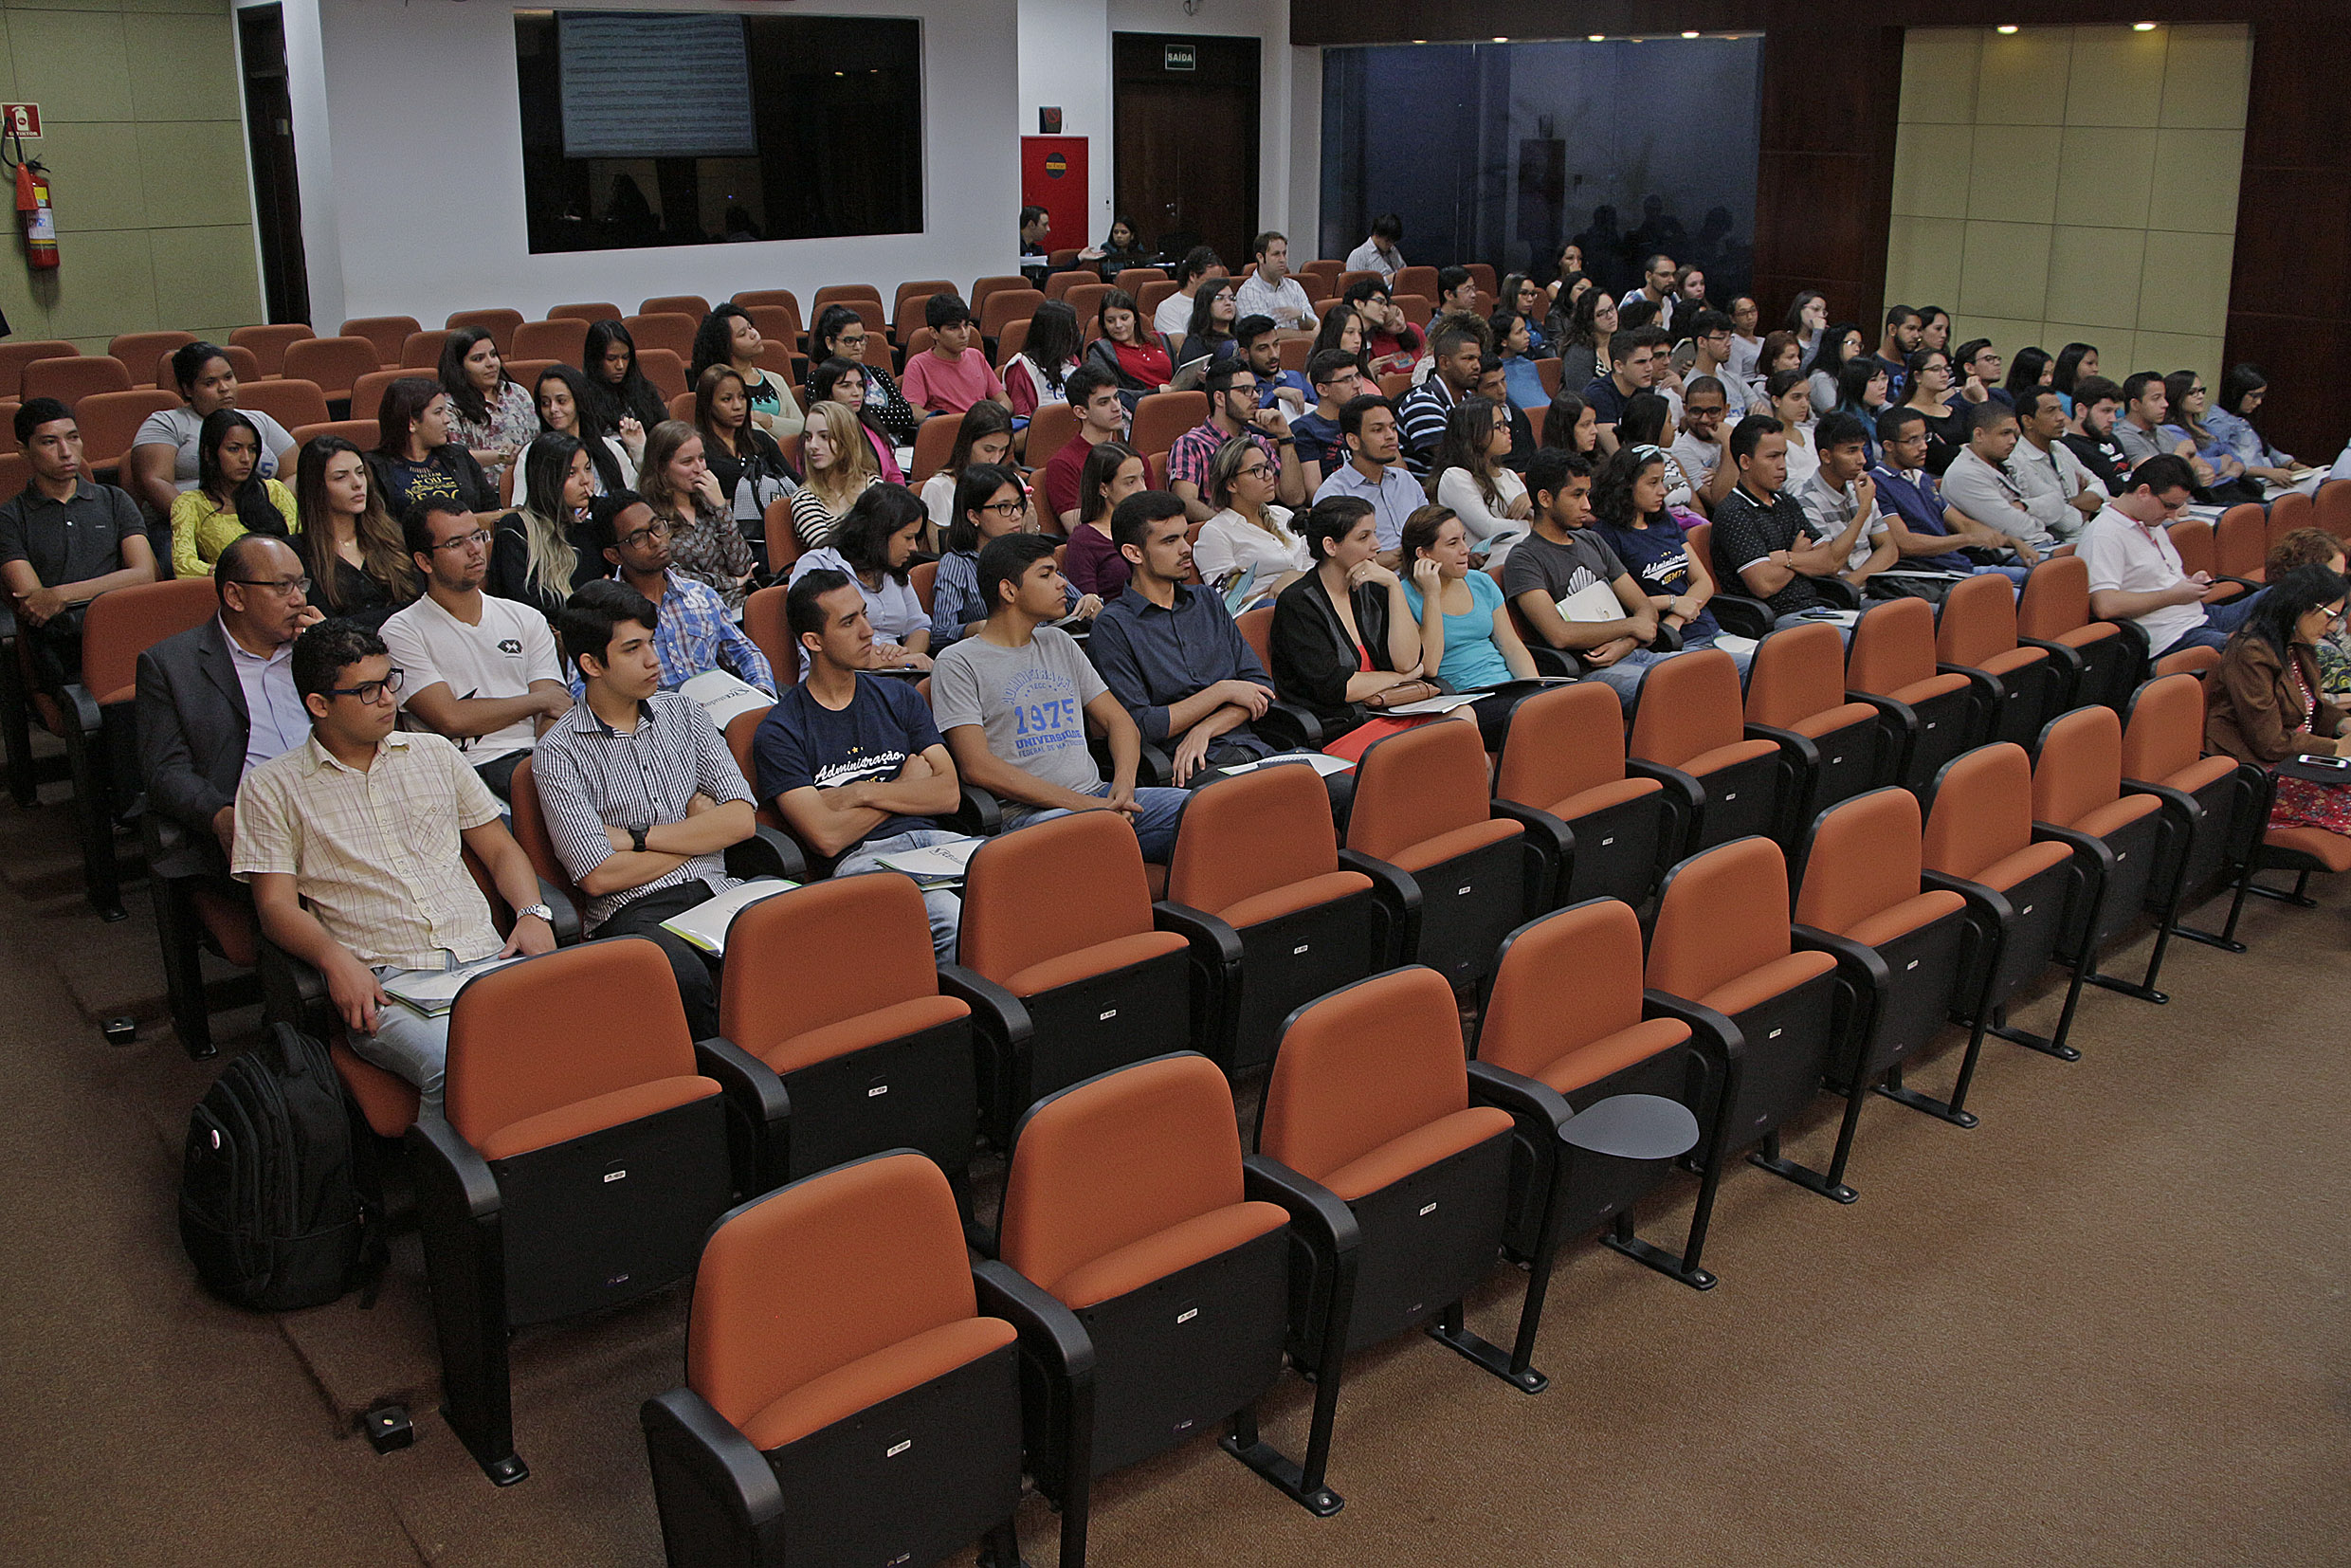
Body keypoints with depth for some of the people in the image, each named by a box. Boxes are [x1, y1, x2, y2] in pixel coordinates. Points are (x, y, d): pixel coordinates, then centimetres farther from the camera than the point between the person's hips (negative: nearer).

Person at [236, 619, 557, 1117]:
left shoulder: (433, 753, 20)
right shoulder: (271, 788, 9)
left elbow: (501, 850, 23)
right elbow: (276, 906, 3)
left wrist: (532, 913, 2)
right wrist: (337, 961, -17)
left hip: (486, 959, 4)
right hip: (385, 981, -3)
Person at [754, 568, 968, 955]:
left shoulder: (899, 697, 20)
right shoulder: (779, 731, 4)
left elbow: (949, 795, 10)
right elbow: (827, 838, -6)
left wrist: (861, 793, -2)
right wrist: (906, 785, 6)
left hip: (928, 838, 5)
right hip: (861, 859, -5)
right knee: (951, 920, -35)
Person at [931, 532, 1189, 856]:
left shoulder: (1060, 643, 24)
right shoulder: (958, 664, 2)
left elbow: (1119, 720, 22)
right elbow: (977, 766, -9)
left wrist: (1123, 783, -2)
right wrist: (1078, 803, -16)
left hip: (1098, 796, 7)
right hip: (1028, 812, -7)